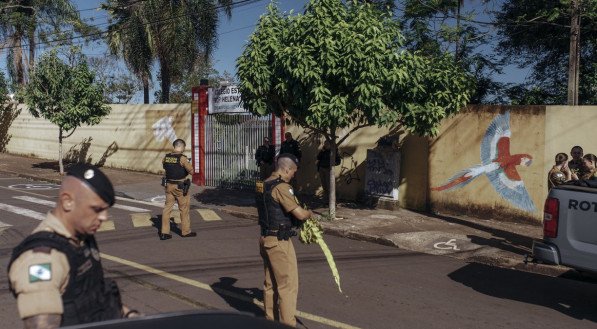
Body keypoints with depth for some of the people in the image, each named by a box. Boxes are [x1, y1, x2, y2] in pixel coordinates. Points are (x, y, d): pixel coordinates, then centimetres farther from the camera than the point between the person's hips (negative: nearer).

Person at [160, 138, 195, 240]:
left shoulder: (166, 157, 1)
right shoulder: (182, 158, -18)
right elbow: (191, 170, -18)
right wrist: (187, 163, 2)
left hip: (169, 185, 6)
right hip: (180, 186, -5)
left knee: (167, 207, 10)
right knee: (184, 209, 9)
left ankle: (164, 232, 11)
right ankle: (186, 231, 20)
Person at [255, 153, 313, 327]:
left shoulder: (264, 185, 10)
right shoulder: (282, 187, -19)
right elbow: (300, 214, -22)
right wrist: (310, 213, 0)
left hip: (266, 239, 10)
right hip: (279, 241, -10)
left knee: (270, 283, 18)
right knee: (288, 285, -1)